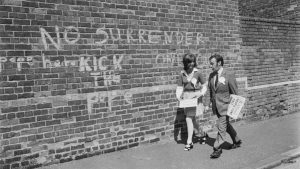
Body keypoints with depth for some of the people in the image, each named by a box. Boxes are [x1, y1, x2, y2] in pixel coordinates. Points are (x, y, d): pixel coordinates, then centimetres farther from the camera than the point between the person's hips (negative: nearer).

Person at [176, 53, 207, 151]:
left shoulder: (197, 73, -5)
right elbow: (179, 87, 7)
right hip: (186, 97, 4)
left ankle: (189, 142, 3)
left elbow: (204, 86, 3)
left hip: (195, 96, -4)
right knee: (192, 119, 10)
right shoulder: (182, 74, 2)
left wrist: (201, 93, -12)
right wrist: (178, 96, -10)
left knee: (189, 119, -8)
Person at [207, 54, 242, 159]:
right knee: (226, 125, 20)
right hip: (216, 106, 7)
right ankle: (237, 141, 40)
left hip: (225, 106, -7)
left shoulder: (229, 75, -14)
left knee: (221, 126, -6)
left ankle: (217, 148, 6)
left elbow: (235, 93, -8)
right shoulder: (211, 76, 3)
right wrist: (211, 102, 12)